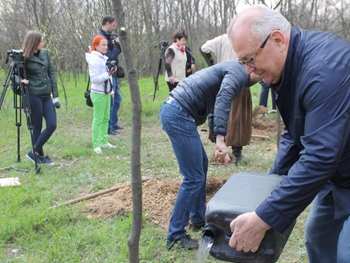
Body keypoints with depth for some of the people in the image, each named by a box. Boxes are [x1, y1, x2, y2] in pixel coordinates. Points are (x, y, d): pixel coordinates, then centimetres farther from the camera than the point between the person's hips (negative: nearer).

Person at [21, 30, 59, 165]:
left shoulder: (45, 53, 7)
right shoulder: (24, 58, -8)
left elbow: (51, 73, 10)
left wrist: (55, 94, 5)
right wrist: (21, 80, -23)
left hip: (46, 95, 6)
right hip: (33, 95, -6)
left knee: (52, 125, 0)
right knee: (37, 127, 2)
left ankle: (35, 152, 14)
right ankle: (39, 155, 17)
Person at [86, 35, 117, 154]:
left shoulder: (104, 58, 12)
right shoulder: (94, 60, -15)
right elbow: (94, 79, -21)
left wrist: (111, 90, 21)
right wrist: (108, 73, -26)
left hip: (106, 92, 9)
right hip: (98, 93, -8)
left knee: (106, 118, 12)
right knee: (98, 120, -3)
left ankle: (104, 141, 21)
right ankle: (96, 145, 5)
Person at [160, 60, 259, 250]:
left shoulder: (231, 69, 25)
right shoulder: (239, 72, -6)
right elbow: (223, 98, -26)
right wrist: (221, 138, -35)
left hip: (172, 110, 10)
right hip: (179, 116, -10)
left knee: (202, 165, 20)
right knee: (194, 178, -4)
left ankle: (199, 219, 32)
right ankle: (175, 235, 6)